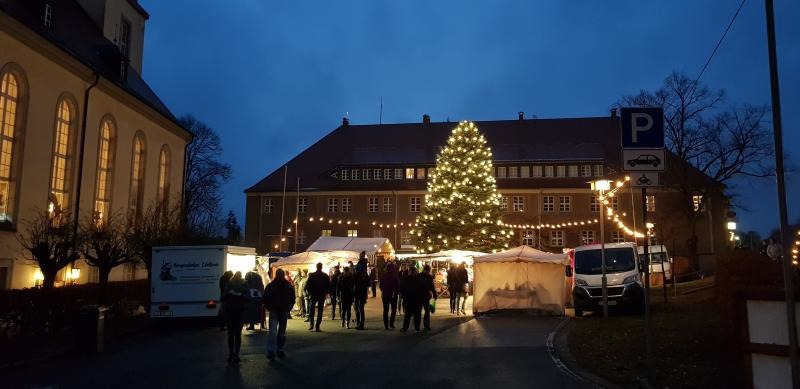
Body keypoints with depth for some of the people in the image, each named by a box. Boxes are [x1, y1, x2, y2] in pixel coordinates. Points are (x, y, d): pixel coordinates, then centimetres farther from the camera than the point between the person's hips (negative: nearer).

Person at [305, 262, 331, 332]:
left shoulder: (312, 275, -6)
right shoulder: (325, 276, -3)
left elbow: (307, 285, -6)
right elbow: (329, 286, 0)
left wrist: (308, 292, 9)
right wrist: (326, 292, 13)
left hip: (313, 295, 0)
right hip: (322, 295, 1)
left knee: (311, 308, 14)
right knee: (320, 310, 5)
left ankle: (311, 323, -1)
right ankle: (317, 326, 2)